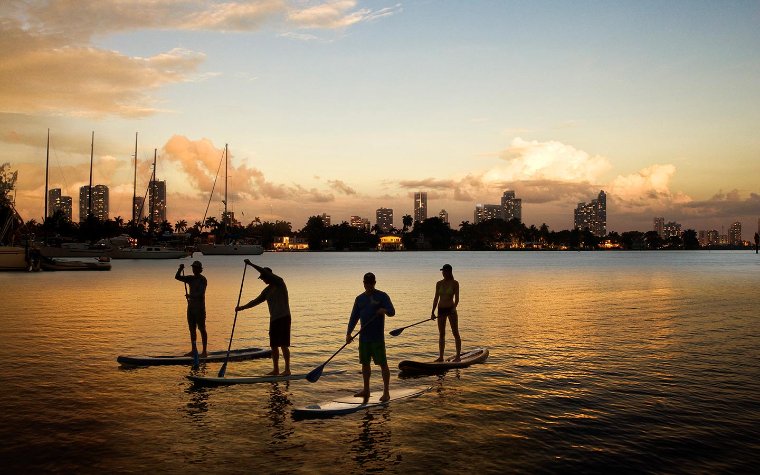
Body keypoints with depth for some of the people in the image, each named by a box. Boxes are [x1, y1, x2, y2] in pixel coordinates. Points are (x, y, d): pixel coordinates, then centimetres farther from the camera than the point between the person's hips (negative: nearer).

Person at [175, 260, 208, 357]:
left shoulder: (202, 279, -8)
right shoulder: (190, 278, 12)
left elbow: (201, 293, -17)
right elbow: (177, 277, 10)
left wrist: (190, 295, -14)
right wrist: (180, 269, -5)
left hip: (199, 307, -7)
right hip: (191, 306, 7)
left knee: (202, 329, -6)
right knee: (192, 329, 9)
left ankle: (205, 351, -5)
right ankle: (194, 350, 16)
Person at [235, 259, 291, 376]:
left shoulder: (279, 282, -7)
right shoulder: (267, 290, 15)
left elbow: (265, 272, -18)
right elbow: (256, 301, 16)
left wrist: (251, 264, -17)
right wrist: (242, 307, 9)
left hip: (283, 318, -8)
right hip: (274, 319, 8)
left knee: (283, 345, -9)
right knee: (274, 345, 7)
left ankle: (287, 369, -5)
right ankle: (275, 369, 14)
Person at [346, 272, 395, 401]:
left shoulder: (382, 296, -2)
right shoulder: (360, 298, 12)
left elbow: (392, 312, -11)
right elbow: (354, 317, 11)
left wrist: (385, 310, -34)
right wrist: (348, 333, 1)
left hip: (377, 337, -6)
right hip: (364, 336, 6)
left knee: (382, 363, -5)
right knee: (365, 363, 12)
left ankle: (386, 392, -1)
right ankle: (366, 390, 24)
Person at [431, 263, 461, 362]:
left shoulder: (455, 283, -4)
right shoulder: (439, 283, 7)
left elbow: (456, 298, -9)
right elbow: (436, 298, 10)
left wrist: (454, 307, -25)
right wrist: (433, 311, 6)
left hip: (451, 309, -4)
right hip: (441, 309, 4)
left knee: (455, 333, 0)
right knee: (441, 334, 8)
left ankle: (458, 356, 4)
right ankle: (441, 357, 12)